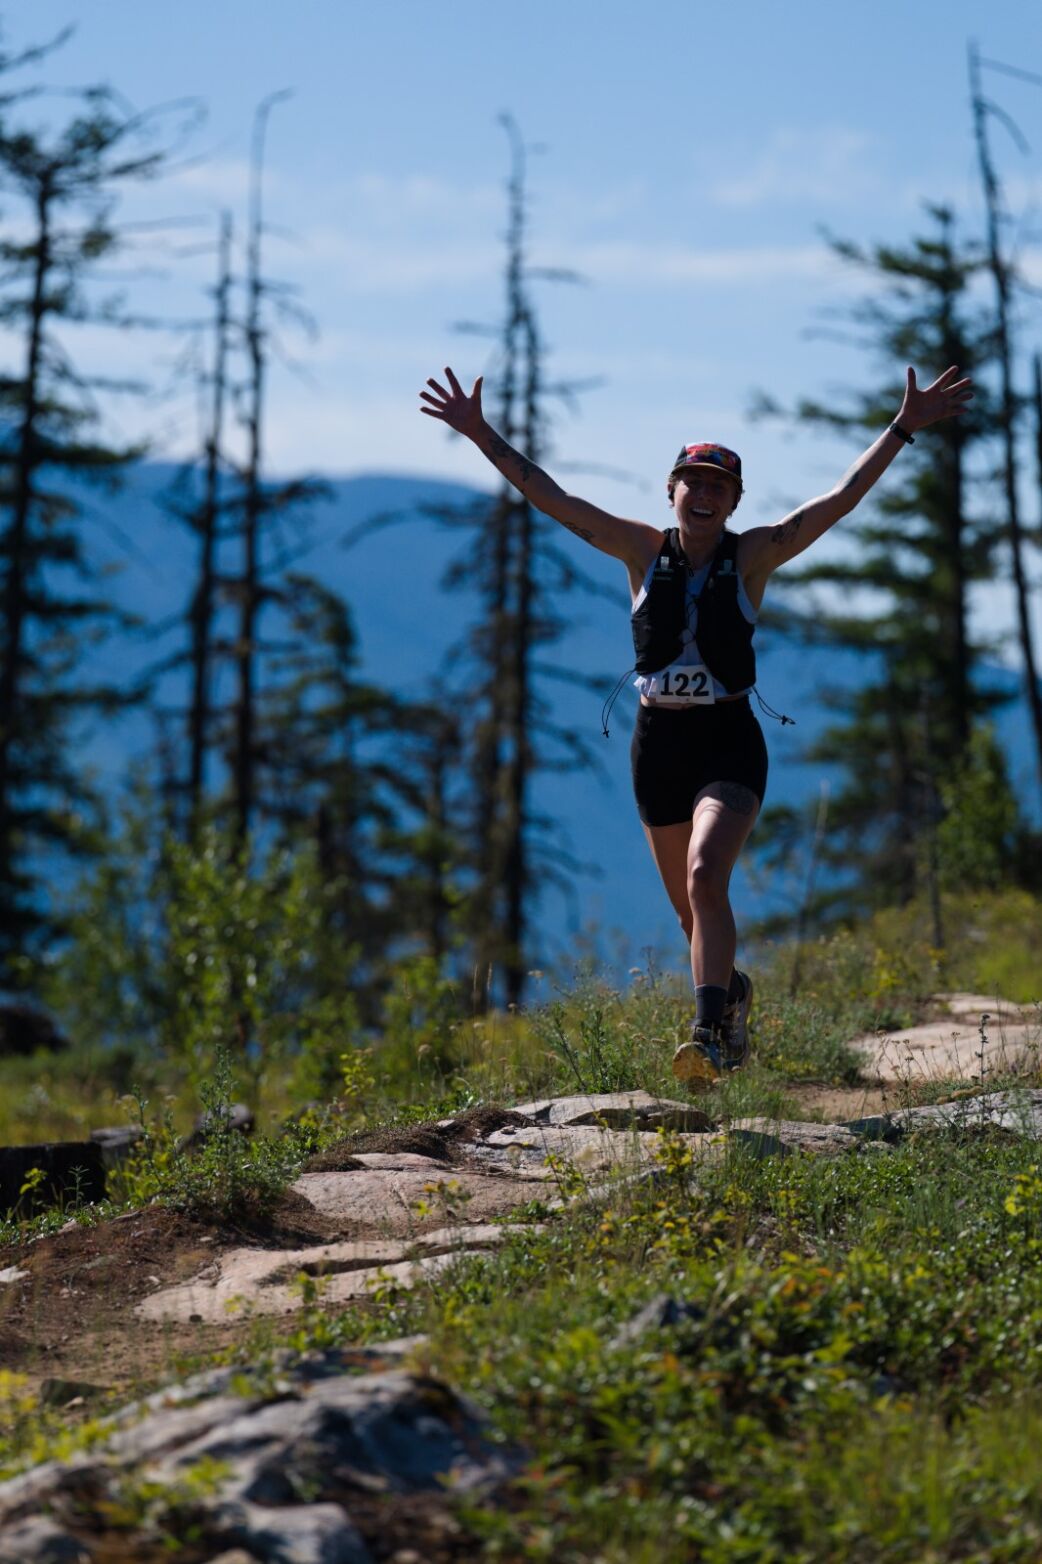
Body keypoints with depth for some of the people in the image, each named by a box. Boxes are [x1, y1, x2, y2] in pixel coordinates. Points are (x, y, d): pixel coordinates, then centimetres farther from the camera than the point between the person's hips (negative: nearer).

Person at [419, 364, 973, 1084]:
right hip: (659, 743, 3)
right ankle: (732, 994, 41)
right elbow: (551, 497, 1)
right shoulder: (644, 550, 2)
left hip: (729, 741, -3)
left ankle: (711, 1035, -29)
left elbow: (842, 498, -7)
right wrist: (482, 434, -3)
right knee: (692, 907, 12)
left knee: (706, 877, -25)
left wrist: (904, 429, -14)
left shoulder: (754, 555, -2)